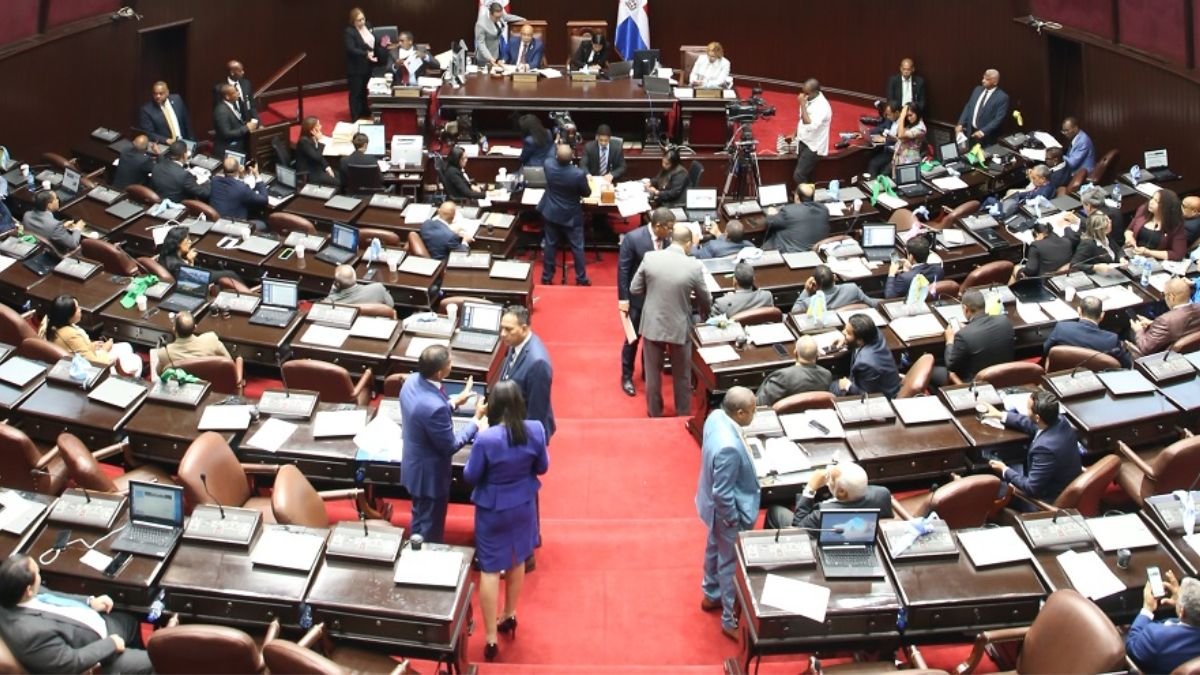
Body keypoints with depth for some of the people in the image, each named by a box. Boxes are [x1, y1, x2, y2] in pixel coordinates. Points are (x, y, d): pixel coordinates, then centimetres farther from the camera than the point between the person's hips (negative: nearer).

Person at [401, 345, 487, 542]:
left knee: (419, 519, 29)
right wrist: (477, 419, -14)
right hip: (429, 474, -9)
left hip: (415, 467, 9)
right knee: (430, 529, 14)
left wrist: (455, 402, 8)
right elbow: (450, 446, -22)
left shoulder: (412, 380, -11)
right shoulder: (434, 406, -38)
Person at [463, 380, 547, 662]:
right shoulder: (535, 430, -17)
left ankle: (491, 638, 14)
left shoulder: (485, 438, -28)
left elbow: (470, 476, -13)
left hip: (493, 508, -4)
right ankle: (509, 615, 45)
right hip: (523, 504, 4)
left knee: (490, 570, 8)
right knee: (517, 560, 25)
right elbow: (542, 467, -3)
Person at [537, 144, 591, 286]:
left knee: (550, 245, 16)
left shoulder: (548, 165, -19)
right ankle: (581, 279, 20)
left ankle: (547, 277, 25)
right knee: (577, 248, 11)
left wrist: (558, 150, 20)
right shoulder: (578, 174, -28)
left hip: (551, 213, 3)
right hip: (571, 216, -3)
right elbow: (587, 193, -8)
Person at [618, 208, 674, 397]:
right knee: (633, 338, 8)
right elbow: (623, 269, -15)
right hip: (637, 297, -4)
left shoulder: (666, 239, -9)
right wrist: (623, 298, -15)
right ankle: (627, 377, 24)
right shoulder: (633, 238, -21)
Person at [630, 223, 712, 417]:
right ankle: (683, 413, 34)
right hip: (679, 328, -1)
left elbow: (634, 289, -3)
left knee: (653, 373, 20)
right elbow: (705, 300, -3)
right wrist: (705, 314, 19)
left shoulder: (650, 258, -14)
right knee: (682, 375, 20)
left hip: (652, 325, 2)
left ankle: (654, 412, 35)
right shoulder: (694, 266, -17)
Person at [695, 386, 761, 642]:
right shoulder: (729, 448, -41)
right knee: (732, 564, 11)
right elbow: (722, 494, -31)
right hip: (729, 511, -9)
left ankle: (712, 595, 53)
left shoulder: (716, 417, -13)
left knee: (715, 548, 30)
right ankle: (731, 620, 30)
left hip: (714, 505, 9)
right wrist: (734, 521, -16)